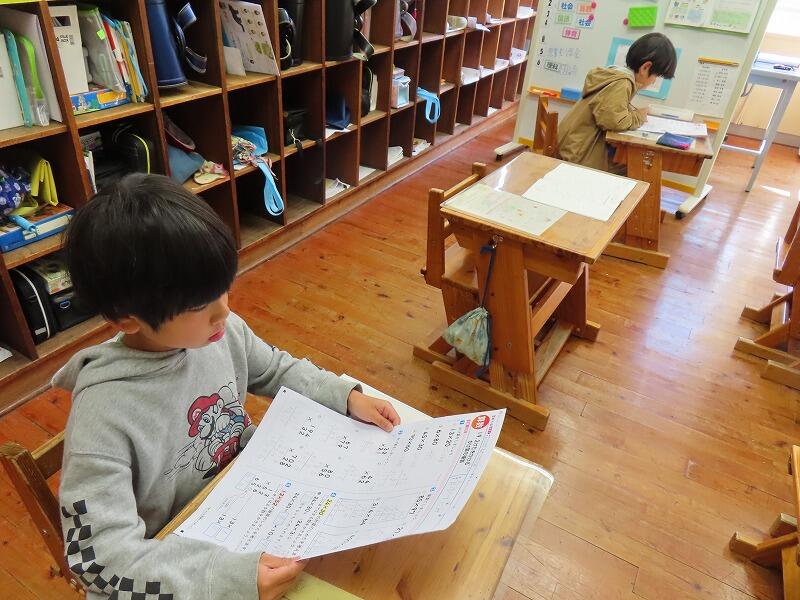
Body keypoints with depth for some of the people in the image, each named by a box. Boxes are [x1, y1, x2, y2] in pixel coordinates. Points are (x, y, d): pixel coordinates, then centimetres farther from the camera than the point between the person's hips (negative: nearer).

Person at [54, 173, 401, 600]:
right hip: (174, 560, -4)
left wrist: (347, 397, -8)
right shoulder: (103, 414, -29)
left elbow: (278, 370, 5)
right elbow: (100, 557, -27)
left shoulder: (222, 330, -14)